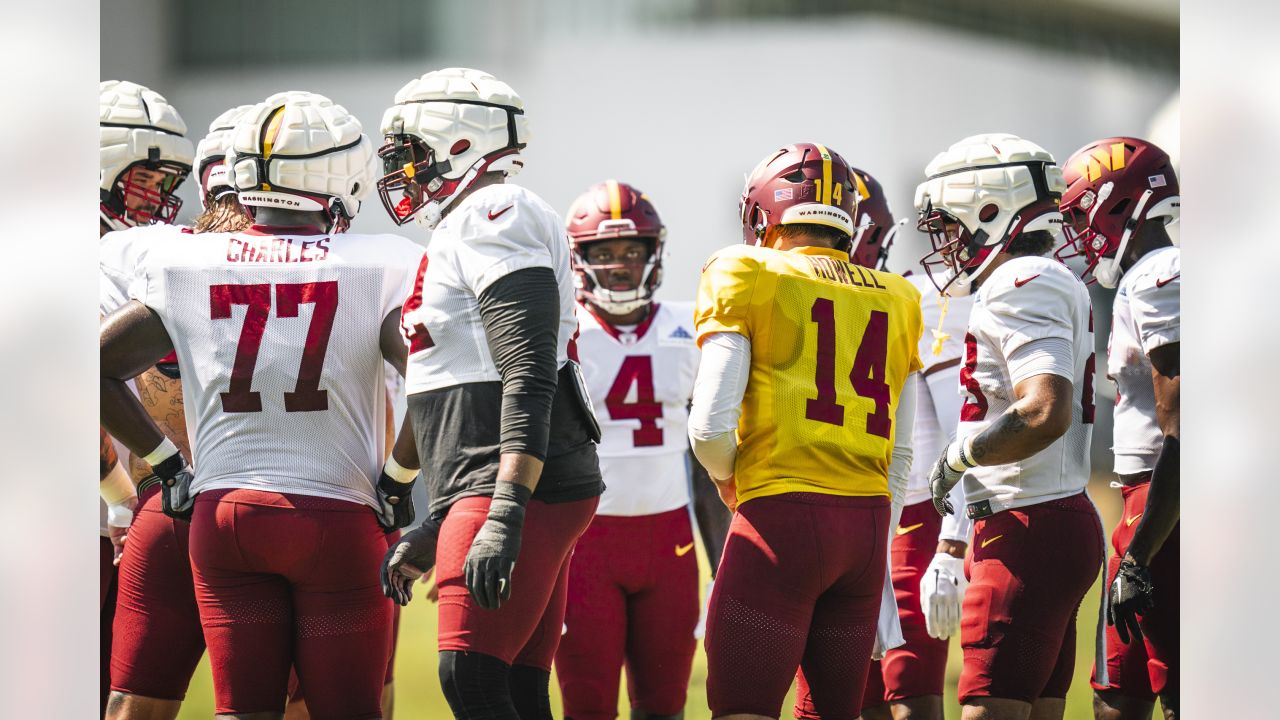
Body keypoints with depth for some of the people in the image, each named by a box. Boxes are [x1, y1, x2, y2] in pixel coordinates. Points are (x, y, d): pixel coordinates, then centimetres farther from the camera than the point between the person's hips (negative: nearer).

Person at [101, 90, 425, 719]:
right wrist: (398, 479, -1)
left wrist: (165, 463, 13)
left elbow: (100, 367, 6)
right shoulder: (375, 268, -7)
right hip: (336, 515, -3)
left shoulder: (186, 266, 2)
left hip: (221, 509, 3)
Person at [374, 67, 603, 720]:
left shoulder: (491, 220, -9)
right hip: (493, 494, 10)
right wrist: (435, 532, 28)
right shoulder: (466, 230, 24)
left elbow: (529, 379, -20)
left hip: (524, 492, -10)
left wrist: (504, 517, -27)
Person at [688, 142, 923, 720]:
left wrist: (727, 478, 13)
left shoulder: (750, 279, 0)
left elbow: (710, 425, -8)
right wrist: (878, 560, 26)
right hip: (868, 520, 5)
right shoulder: (894, 302, 16)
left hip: (783, 517, -5)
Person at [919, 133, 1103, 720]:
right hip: (1064, 525, 10)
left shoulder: (1020, 286, -14)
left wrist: (958, 455, -12)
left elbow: (1045, 414, -26)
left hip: (1030, 531, -10)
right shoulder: (1057, 285, 18)